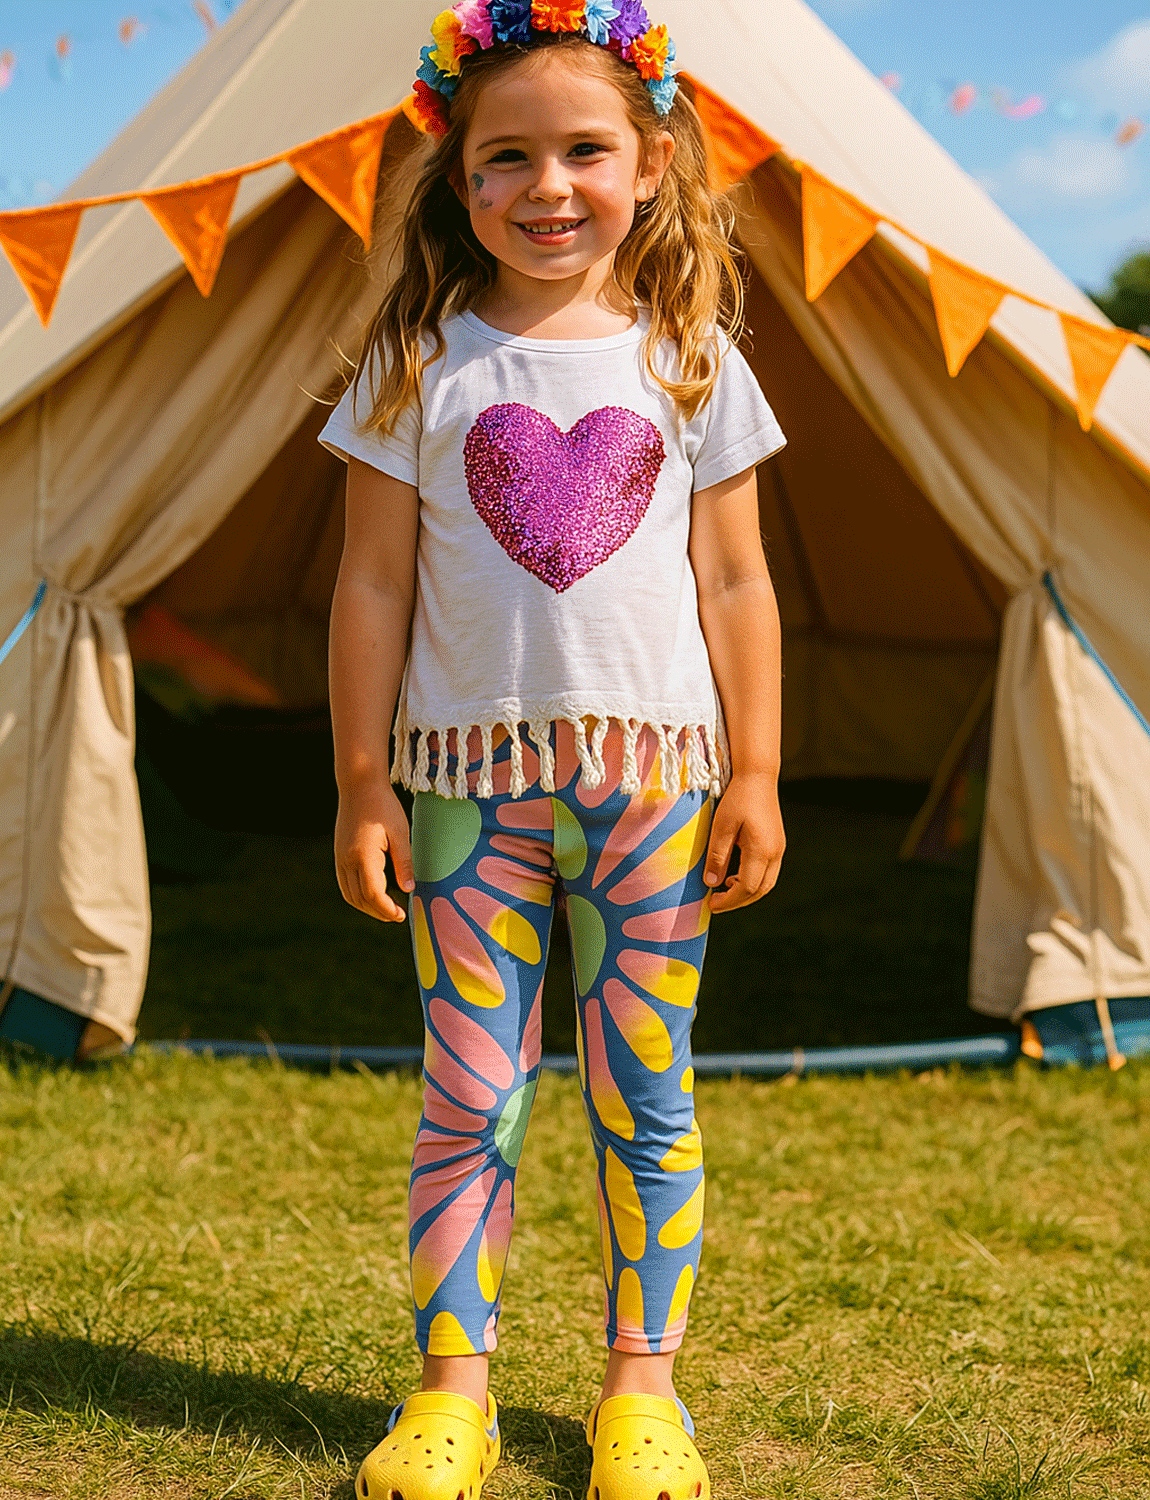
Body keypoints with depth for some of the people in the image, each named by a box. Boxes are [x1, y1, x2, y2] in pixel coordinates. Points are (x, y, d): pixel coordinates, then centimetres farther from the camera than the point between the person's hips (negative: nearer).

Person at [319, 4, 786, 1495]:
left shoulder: (691, 359, 4)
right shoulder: (423, 361, 1)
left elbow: (737, 587, 6)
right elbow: (374, 586, 2)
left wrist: (754, 774, 3)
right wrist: (362, 786, -1)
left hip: (655, 776, 1)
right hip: (472, 778, 0)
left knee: (646, 1096, 7)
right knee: (472, 1095, 4)